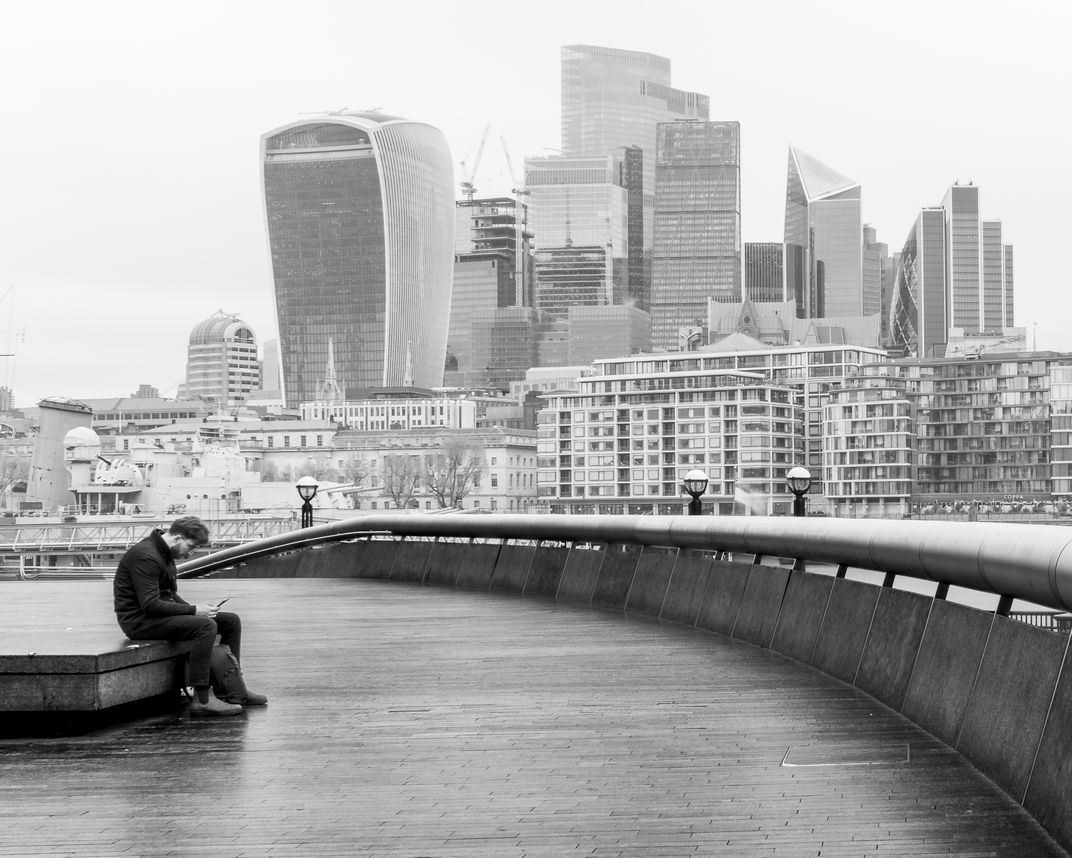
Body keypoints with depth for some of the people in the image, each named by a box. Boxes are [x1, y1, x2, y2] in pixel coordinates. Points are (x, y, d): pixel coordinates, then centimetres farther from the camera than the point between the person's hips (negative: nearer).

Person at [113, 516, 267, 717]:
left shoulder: (166, 555, 14)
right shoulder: (146, 556, -20)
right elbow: (150, 605, -25)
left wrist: (193, 608, 2)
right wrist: (193, 611, -21)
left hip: (161, 614, 10)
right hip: (140, 620, -10)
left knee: (231, 621, 4)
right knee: (206, 626, -31)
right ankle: (202, 699, -29)